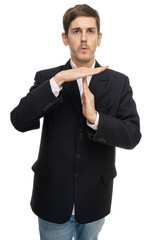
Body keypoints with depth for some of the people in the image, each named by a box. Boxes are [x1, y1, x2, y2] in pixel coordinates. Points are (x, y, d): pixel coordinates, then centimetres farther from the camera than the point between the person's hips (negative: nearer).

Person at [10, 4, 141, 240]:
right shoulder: (47, 78, -5)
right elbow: (19, 121, -19)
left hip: (95, 201, 2)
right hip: (53, 199, -1)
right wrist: (58, 80, -28)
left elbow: (133, 135, -12)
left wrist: (95, 118, -28)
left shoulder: (119, 82, -5)